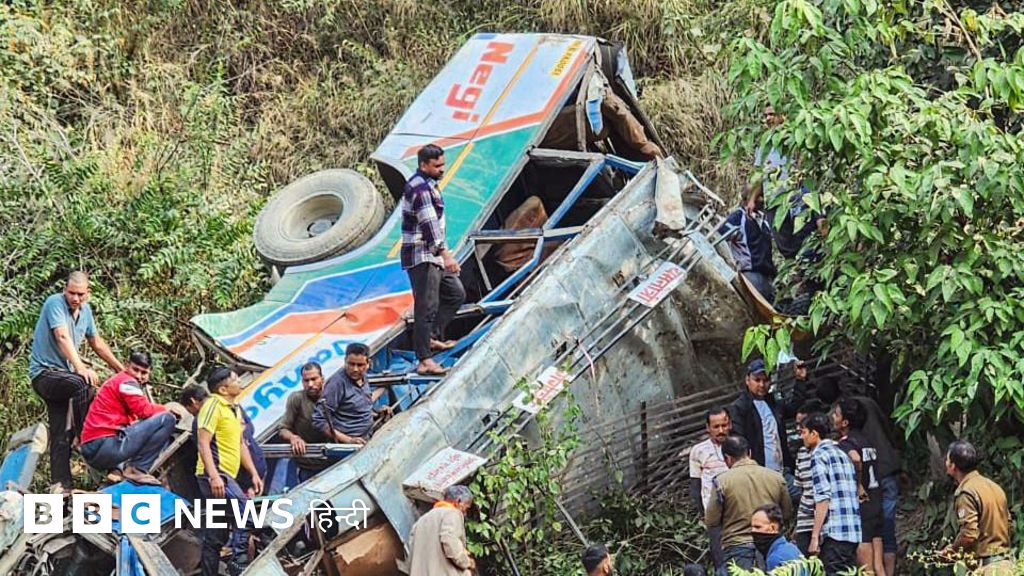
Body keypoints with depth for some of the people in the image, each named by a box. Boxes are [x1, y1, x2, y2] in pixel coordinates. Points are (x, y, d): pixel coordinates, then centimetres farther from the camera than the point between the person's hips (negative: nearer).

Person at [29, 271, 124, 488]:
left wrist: (120, 368, 22)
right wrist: (81, 367, -40)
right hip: (44, 372, -8)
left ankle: (61, 483, 1)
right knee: (82, 383, -34)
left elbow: (97, 343, 21)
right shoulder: (55, 303, -15)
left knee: (61, 434, 2)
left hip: (62, 375, 8)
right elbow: (63, 337, -28)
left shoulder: (85, 310, 8)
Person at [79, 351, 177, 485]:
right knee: (167, 419, -13)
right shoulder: (126, 381, -2)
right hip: (105, 445, -10)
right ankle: (136, 469, -11)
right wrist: (167, 409, 4)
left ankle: (120, 468, 10)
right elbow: (144, 410, -14)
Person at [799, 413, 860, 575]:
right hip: (853, 532, 8)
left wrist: (815, 536, -13)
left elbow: (823, 498, -13)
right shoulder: (842, 453, 22)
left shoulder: (819, 454, -4)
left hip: (834, 532, -8)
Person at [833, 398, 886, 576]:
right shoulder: (866, 441, 11)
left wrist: (858, 486, -22)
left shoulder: (845, 444, -14)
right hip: (876, 503, 8)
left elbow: (855, 458, -35)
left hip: (860, 505, -8)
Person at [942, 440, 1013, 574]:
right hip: (1005, 563, 9)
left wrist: (949, 551, -5)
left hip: (985, 568, -9)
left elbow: (969, 534, -20)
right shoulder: (994, 486, 15)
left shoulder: (965, 492, -12)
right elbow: (1007, 523, 19)